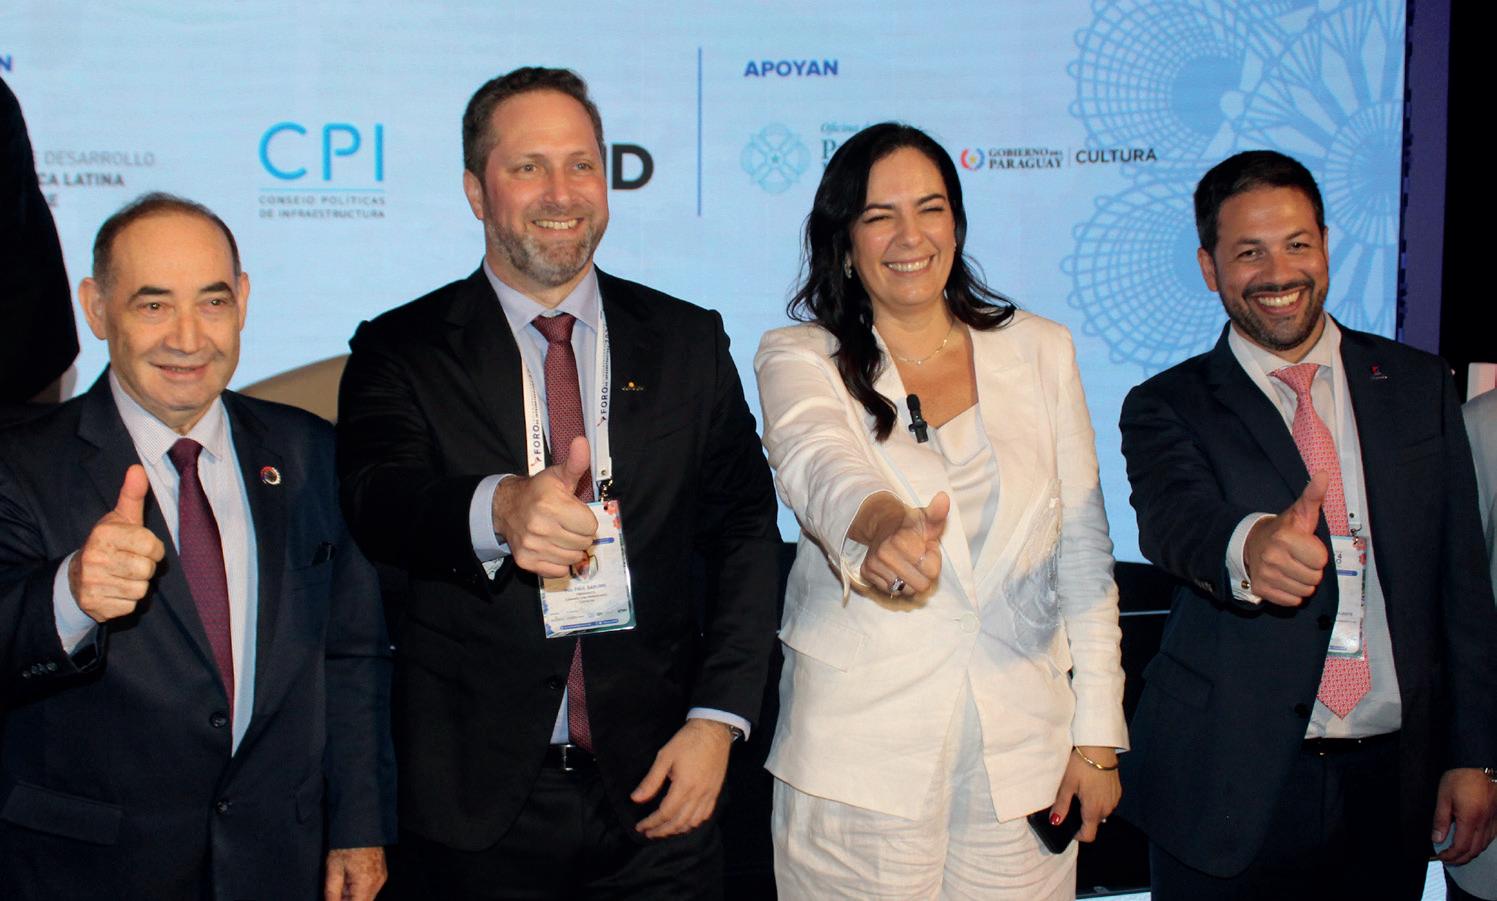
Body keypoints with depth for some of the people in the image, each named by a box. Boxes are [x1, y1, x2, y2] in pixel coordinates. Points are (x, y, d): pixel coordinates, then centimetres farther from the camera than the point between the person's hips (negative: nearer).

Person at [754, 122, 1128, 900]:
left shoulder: (1039, 351, 5)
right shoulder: (800, 358, -2)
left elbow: (1084, 549, 6)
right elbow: (818, 462, -25)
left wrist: (1097, 732, 3)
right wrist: (886, 526, -48)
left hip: (1022, 741, 2)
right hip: (862, 749, -2)